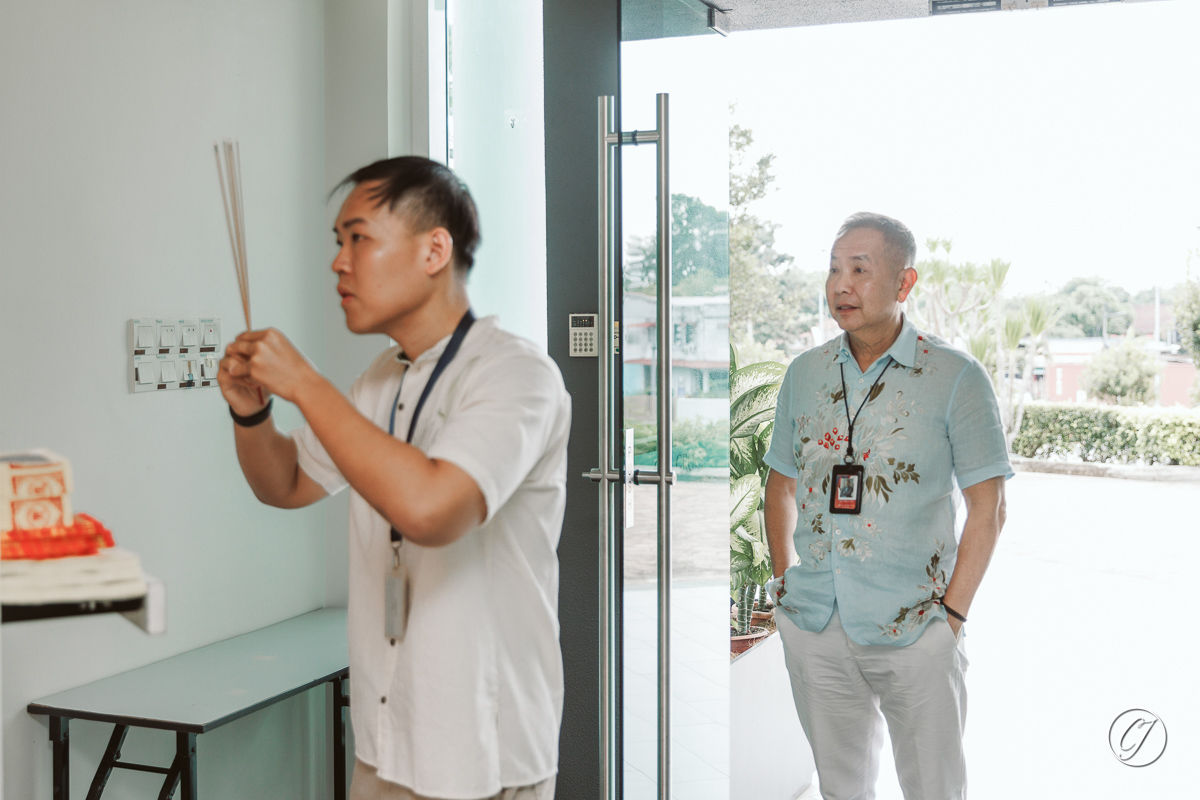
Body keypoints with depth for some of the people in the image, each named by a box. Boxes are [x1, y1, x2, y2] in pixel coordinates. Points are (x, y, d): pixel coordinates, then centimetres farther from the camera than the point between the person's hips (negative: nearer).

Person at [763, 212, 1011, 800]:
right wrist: (785, 576, 8)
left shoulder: (956, 377, -7)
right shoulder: (805, 372, 6)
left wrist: (952, 611, -10)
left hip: (912, 628, -3)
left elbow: (987, 508, -6)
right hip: (812, 625, 4)